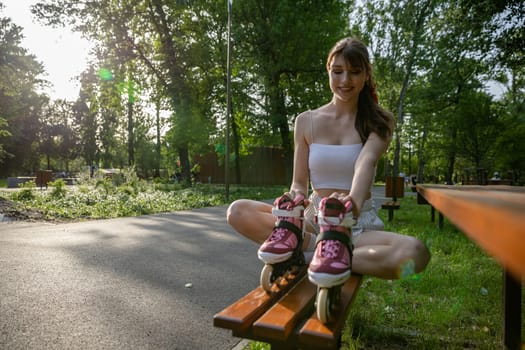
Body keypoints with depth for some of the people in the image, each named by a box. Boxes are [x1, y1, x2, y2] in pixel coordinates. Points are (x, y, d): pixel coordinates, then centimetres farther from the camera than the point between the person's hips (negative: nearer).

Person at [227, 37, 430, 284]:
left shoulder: (379, 122, 2)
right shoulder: (306, 121, 6)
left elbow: (366, 162, -20)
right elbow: (299, 183, 5)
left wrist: (355, 201, -42)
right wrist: (295, 199, -20)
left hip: (360, 223, 0)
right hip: (312, 220, 1)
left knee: (414, 253, -34)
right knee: (237, 211, -20)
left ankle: (305, 253, -25)